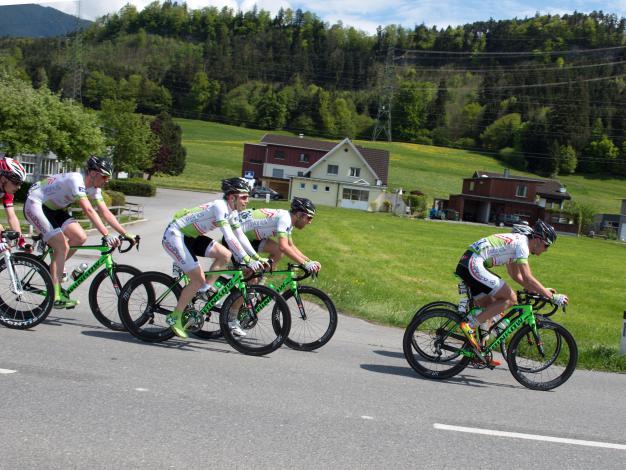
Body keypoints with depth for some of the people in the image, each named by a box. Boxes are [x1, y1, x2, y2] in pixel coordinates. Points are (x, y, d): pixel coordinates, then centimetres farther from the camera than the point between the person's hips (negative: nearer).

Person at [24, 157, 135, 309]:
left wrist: (126, 234, -9)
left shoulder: (94, 188, -2)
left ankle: (54, 268, 13)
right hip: (35, 204, -9)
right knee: (62, 246, -17)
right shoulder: (76, 181, -28)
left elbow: (106, 212, -2)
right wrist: (107, 235, -44)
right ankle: (56, 296, -13)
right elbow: (88, 211, -38)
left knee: (80, 237, -5)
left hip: (53, 208, 9)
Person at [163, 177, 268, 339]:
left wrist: (257, 258, -1)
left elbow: (240, 236, 7)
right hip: (174, 236, -9)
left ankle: (205, 289, 8)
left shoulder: (232, 212, 3)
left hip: (190, 236, 9)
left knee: (225, 254, -6)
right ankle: (174, 318, 1)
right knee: (198, 279, -12)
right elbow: (229, 237, -33)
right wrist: (247, 260, -36)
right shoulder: (220, 207, -25)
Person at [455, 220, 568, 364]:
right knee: (511, 299, -9)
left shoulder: (516, 240, 21)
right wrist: (553, 297, -12)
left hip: (466, 264, 10)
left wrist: (541, 291, 22)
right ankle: (470, 324, -11)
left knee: (490, 307, 17)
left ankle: (478, 352, 19)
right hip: (473, 265, -10)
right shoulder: (521, 243, -9)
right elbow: (527, 278, -16)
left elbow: (516, 275, 27)